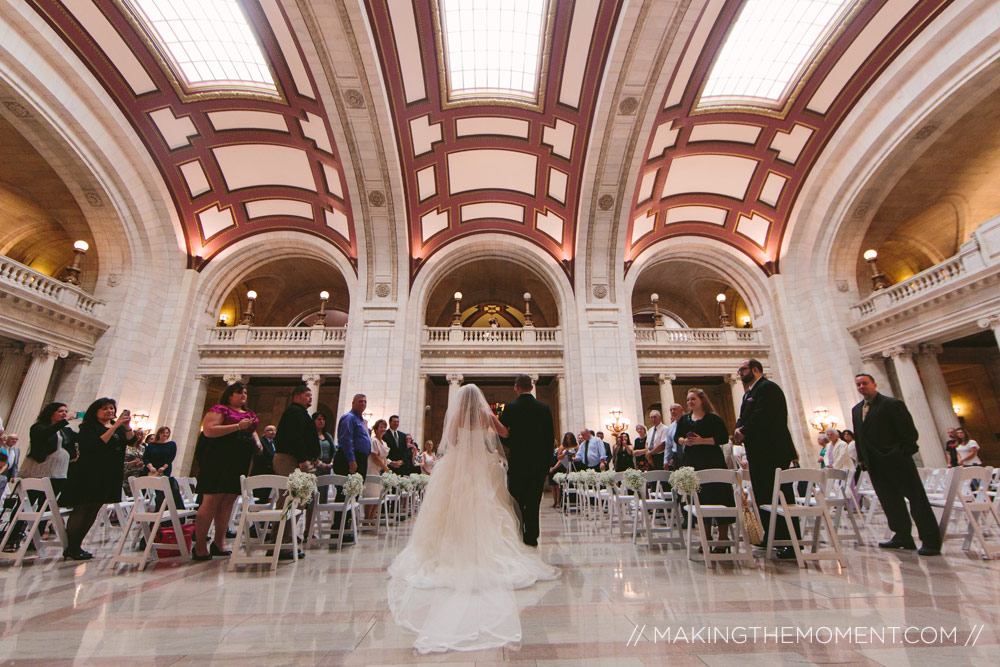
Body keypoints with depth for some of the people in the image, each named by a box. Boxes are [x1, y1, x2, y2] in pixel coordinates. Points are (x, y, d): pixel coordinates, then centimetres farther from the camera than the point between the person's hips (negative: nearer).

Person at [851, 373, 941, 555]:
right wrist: (861, 457, 12)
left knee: (916, 499, 1)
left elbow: (910, 432, -9)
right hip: (875, 465, 6)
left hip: (897, 460, -6)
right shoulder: (856, 410, 13)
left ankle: (931, 541, 8)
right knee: (890, 501, 12)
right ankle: (902, 537, 22)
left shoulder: (893, 404, -6)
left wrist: (904, 453, -15)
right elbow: (858, 436, 17)